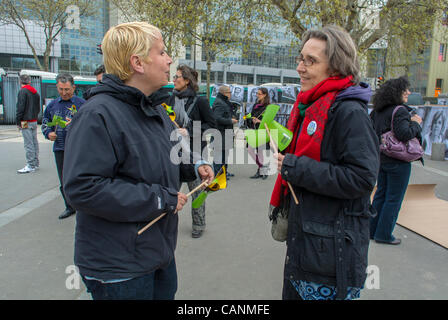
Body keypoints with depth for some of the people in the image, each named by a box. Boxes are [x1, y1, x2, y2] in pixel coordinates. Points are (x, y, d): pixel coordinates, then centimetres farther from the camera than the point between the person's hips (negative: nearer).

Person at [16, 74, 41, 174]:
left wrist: (18, 121, -8)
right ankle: (35, 163, 19)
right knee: (34, 142, 12)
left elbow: (20, 108, -15)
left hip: (26, 122, -8)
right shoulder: (35, 92, 13)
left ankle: (30, 166, -5)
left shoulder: (23, 91, -11)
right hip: (34, 121, 8)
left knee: (28, 144, -6)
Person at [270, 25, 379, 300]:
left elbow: (362, 177, -24)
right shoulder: (309, 106, 10)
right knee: (294, 291, 21)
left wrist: (296, 168, -23)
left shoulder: (350, 112, -18)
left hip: (332, 245, -9)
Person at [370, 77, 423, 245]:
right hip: (398, 161, -8)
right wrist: (415, 123, -12)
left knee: (380, 194, 17)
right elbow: (404, 134, -28)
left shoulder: (378, 110, 6)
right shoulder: (400, 111, -18)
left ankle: (372, 230, 25)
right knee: (394, 199, 3)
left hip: (382, 158, 8)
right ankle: (384, 234, 12)